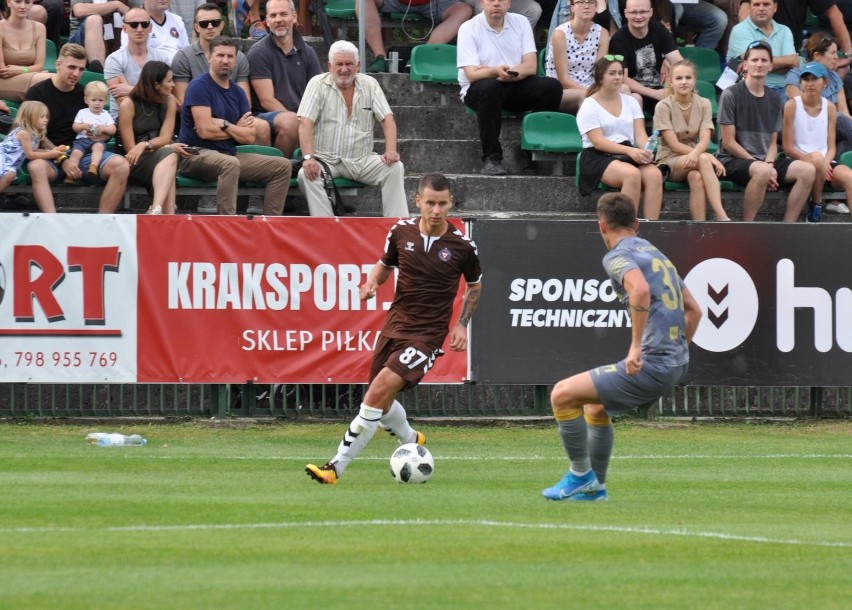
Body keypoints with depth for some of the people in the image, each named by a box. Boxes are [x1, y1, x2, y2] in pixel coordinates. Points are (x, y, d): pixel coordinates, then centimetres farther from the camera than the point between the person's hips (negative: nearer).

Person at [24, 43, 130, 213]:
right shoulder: (37, 93, 3)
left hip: (83, 154, 4)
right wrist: (63, 160, -14)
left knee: (121, 165, -23)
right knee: (36, 167, -39)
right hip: (51, 157, -4)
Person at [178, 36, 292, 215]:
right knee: (230, 163, -40)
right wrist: (237, 128, -2)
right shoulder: (199, 86, -8)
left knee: (282, 166, 0)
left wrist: (224, 125, -10)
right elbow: (205, 131, -17)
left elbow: (249, 137, 5)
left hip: (229, 155, 8)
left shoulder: (238, 93, 13)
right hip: (197, 154, -8)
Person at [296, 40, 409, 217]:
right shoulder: (318, 85, -1)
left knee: (395, 168, -20)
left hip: (362, 161, 3)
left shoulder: (369, 85, 8)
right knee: (307, 175, -32)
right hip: (327, 160, -3)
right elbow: (305, 123, -11)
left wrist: (390, 151, -16)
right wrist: (308, 158, -26)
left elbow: (387, 120, 3)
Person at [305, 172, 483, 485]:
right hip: (394, 326, 5)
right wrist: (373, 282, -5)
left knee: (379, 393, -21)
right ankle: (411, 440, 49)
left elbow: (475, 285, 11)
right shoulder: (401, 231, -2)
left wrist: (462, 324, 1)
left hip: (427, 335, -5)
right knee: (381, 403, 15)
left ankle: (337, 467, -17)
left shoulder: (462, 245, -8)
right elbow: (386, 263, 17)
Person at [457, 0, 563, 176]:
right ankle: (491, 158, -34)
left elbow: (531, 66, -5)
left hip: (516, 87, 4)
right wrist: (496, 72, -37)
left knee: (552, 87, -21)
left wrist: (505, 74, -20)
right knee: (490, 87, -38)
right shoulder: (469, 29, -7)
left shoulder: (520, 23, 3)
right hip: (477, 90, -4)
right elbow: (472, 74, -17)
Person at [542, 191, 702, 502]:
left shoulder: (617, 256, -6)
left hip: (652, 365, -9)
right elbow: (694, 310, 25)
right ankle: (595, 487, 34)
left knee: (562, 395, -5)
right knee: (595, 405, 29)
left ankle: (581, 476, 4)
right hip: (676, 365, 9)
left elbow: (640, 289, -28)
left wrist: (636, 346, -24)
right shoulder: (657, 255, 21)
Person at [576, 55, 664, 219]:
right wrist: (630, 151, -25)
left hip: (628, 155, 5)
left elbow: (640, 134, 5)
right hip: (598, 158, -5)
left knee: (655, 174, -28)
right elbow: (598, 142, -12)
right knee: (632, 174, -36)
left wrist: (646, 150, -19)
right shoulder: (589, 106, -2)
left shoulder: (630, 102, 15)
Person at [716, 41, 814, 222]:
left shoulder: (773, 100, 14)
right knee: (762, 171, -38)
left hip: (763, 161, 6)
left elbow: (773, 142, 14)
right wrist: (761, 166, -14)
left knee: (807, 170, -17)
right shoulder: (731, 95, -4)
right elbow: (728, 143, -8)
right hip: (732, 160, -6)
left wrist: (769, 164, -9)